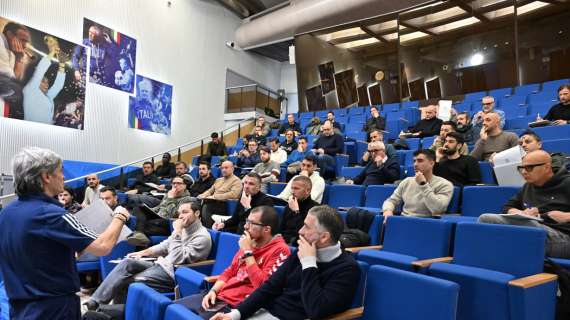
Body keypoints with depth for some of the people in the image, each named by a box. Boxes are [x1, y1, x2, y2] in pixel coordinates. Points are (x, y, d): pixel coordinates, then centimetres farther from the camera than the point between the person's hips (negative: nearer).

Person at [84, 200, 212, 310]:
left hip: (173, 273, -9)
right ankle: (93, 302, -12)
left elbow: (178, 259, -25)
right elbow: (165, 245, 23)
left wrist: (176, 233, -24)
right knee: (127, 263, -10)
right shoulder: (184, 228, 11)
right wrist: (143, 252, 11)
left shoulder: (203, 237, -18)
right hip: (161, 264, 9)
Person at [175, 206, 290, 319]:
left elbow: (262, 286, -24)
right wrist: (213, 290, 1)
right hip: (220, 295, 8)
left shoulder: (280, 250, -14)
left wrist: (248, 252, -18)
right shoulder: (250, 243, 11)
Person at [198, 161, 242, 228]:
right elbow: (210, 190, 28)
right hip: (212, 201, 7)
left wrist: (215, 196, -16)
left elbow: (233, 194, -15)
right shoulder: (218, 180, 27)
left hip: (223, 204, -7)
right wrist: (203, 195, 5)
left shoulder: (236, 181, 0)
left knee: (205, 207, -32)